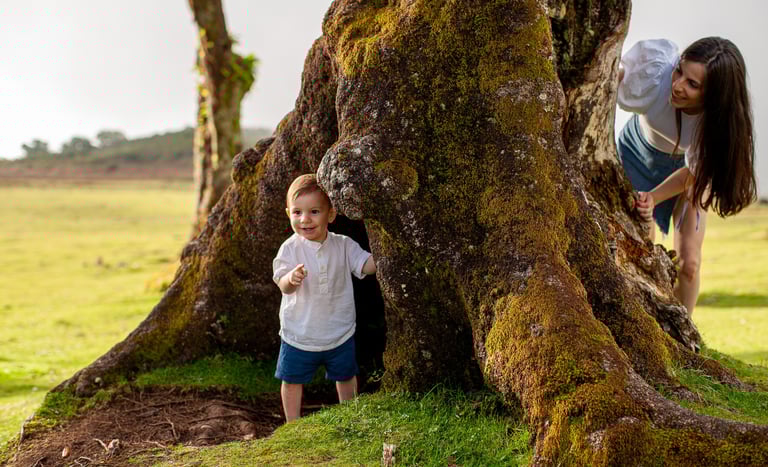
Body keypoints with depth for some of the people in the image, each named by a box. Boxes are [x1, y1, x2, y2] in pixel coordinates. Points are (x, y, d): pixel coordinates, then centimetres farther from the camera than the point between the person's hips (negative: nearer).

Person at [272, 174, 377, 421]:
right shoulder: (290, 248, -15)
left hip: (340, 332, 2)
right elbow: (283, 286, -22)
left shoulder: (344, 245, -9)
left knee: (346, 376, 20)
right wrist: (292, 278, -45)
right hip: (299, 333, -2)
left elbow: (367, 266, -13)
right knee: (293, 380, 11)